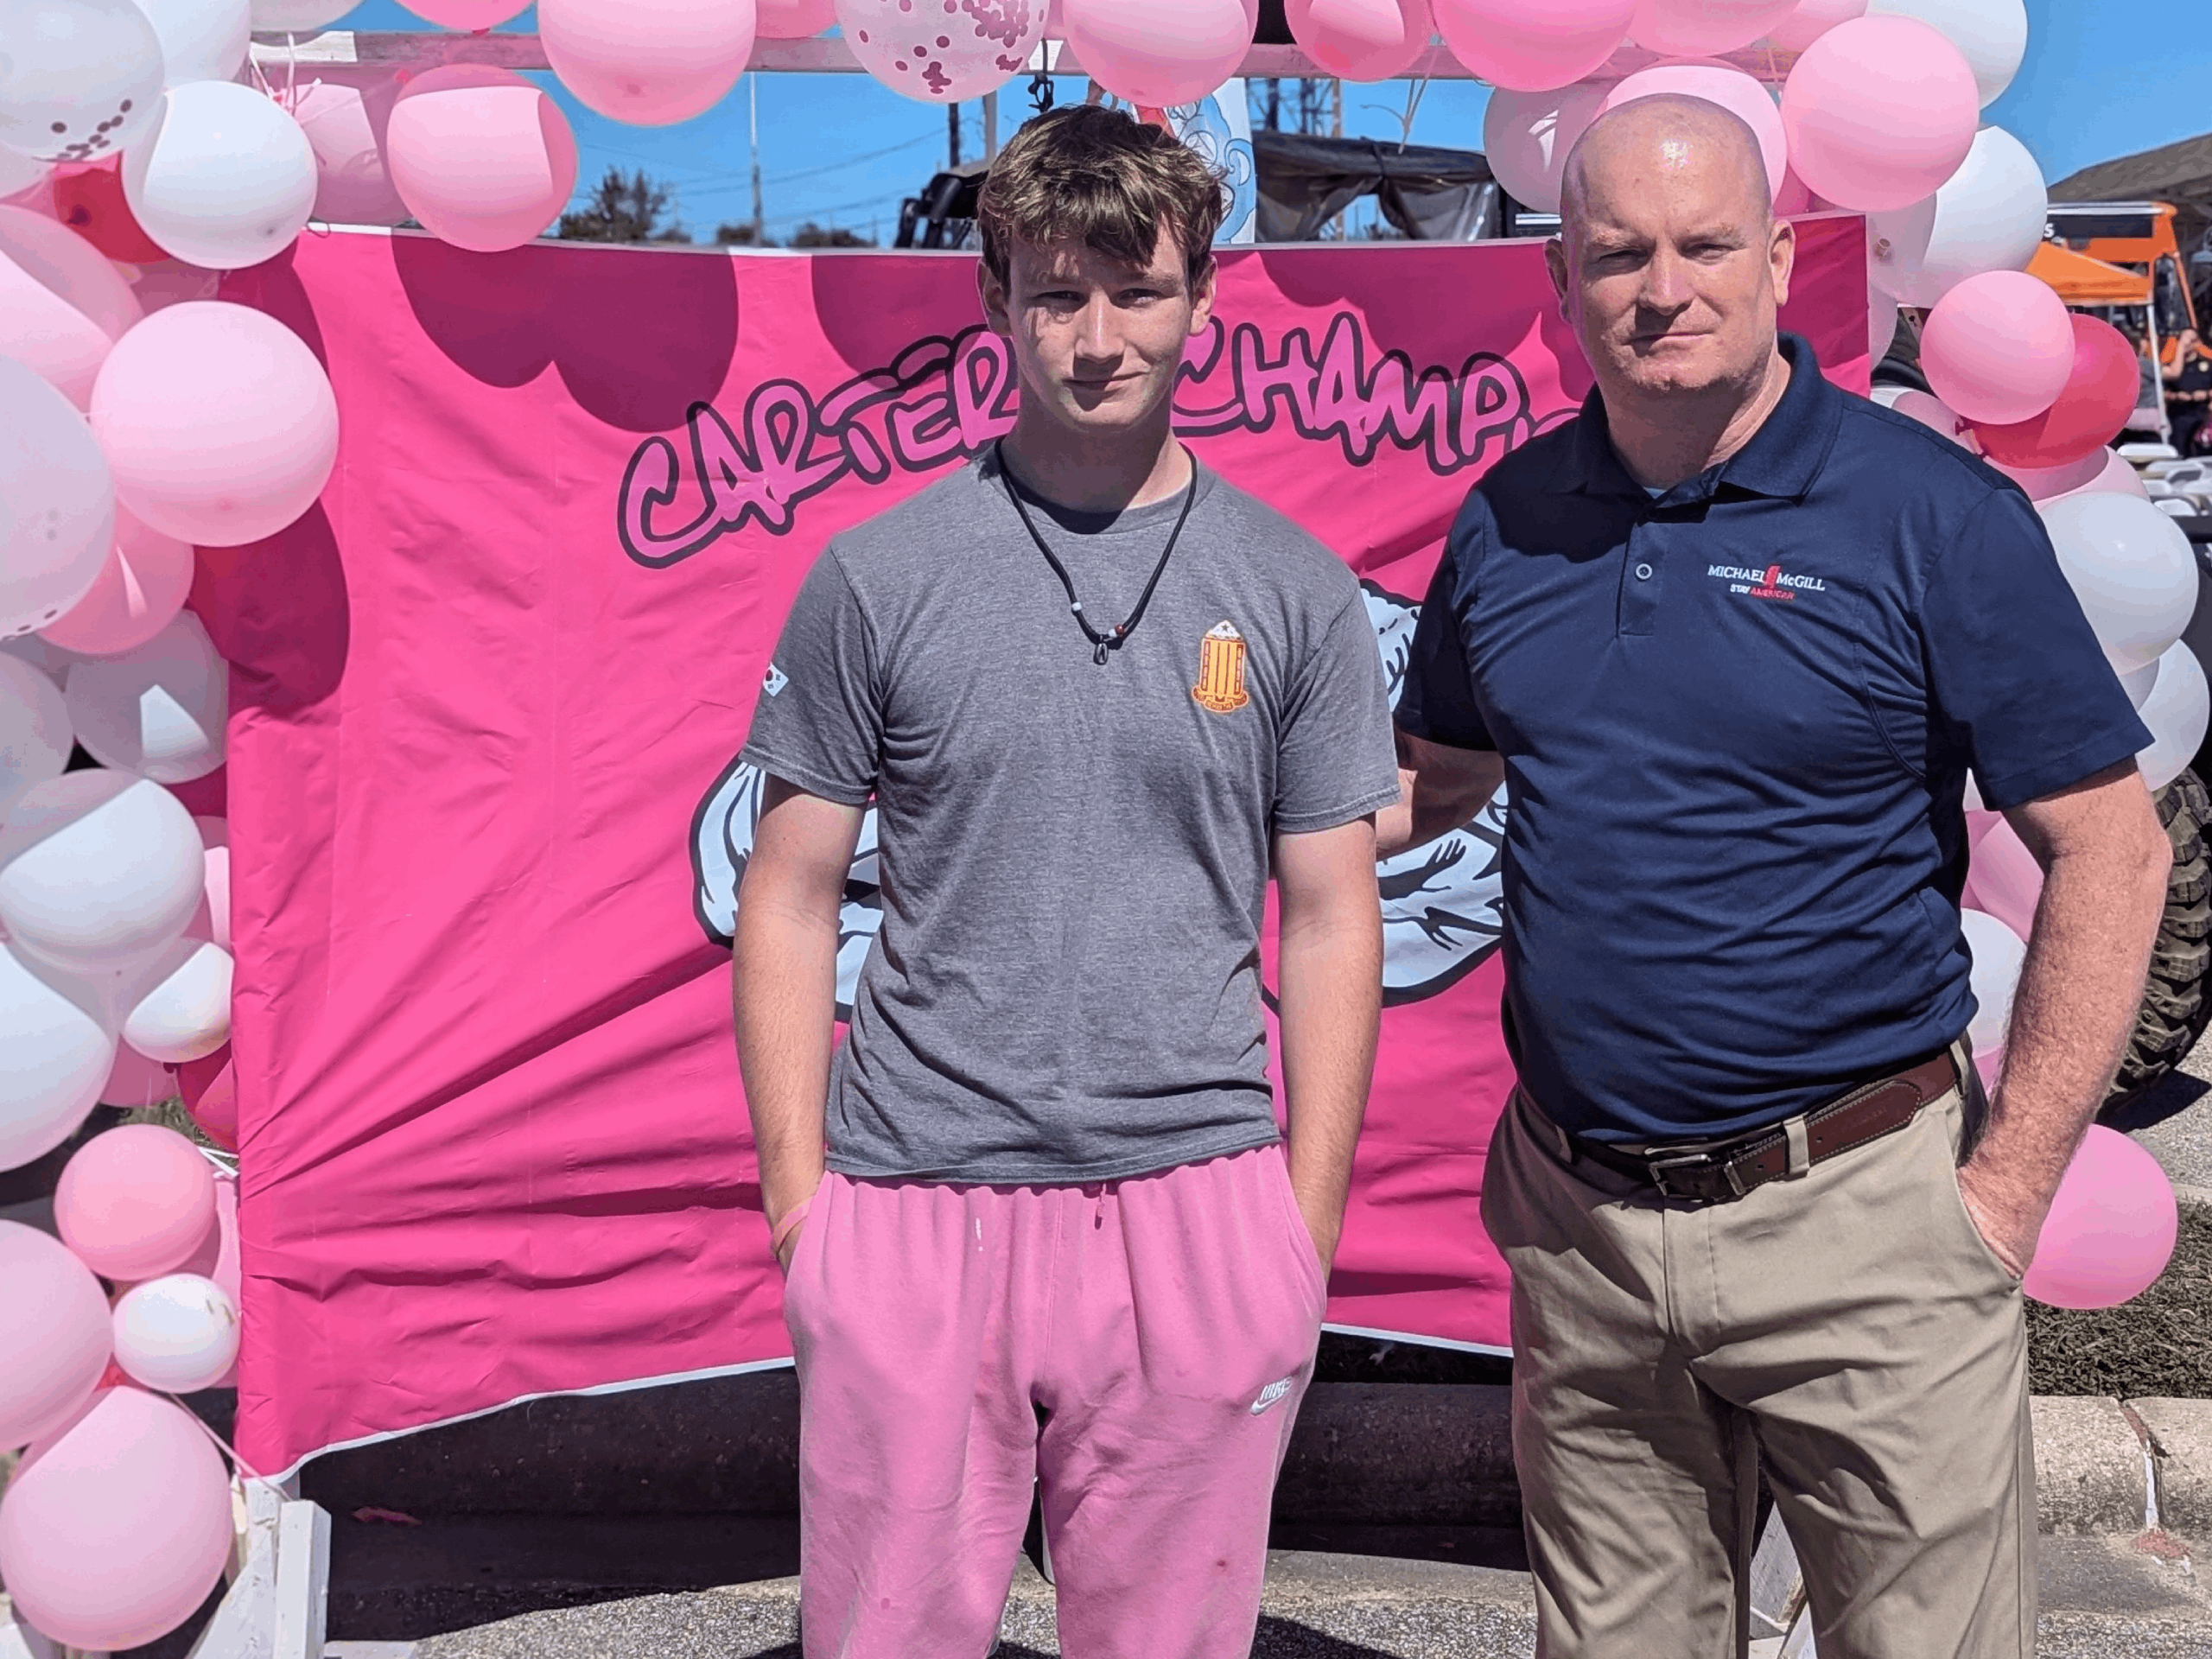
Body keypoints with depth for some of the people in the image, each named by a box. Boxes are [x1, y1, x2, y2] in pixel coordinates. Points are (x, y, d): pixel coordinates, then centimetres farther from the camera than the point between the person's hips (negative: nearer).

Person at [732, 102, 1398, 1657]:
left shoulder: (1298, 592, 4)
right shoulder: (879, 576, 1)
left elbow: (1332, 919, 6)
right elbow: (792, 899, 4)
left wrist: (1306, 1231, 2)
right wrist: (797, 1198, -2)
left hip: (1197, 1211, 1)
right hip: (914, 1205, 0)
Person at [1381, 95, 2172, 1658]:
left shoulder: (1933, 513, -10)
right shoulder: (1507, 521, 4)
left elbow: (2110, 851, -8)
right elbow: (1432, 779, 17)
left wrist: (2008, 1184, -12)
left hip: (1857, 1219, -4)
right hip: (1578, 1224, 4)